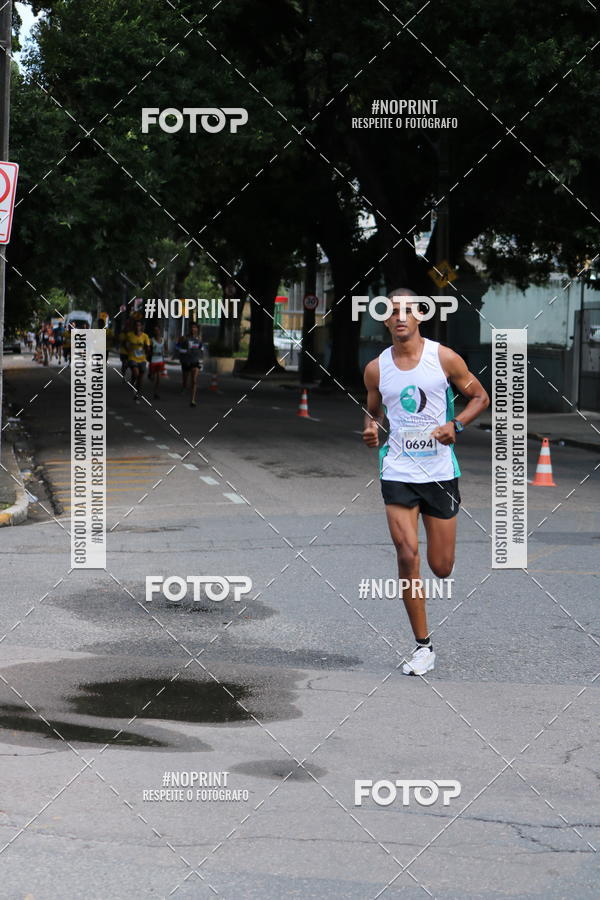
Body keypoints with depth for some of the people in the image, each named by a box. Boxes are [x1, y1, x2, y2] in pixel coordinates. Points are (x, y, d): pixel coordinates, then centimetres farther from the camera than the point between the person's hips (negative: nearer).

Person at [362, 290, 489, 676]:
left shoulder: (444, 357, -4)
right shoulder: (376, 368, 3)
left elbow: (480, 396, 4)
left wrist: (456, 425, -14)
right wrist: (371, 428, -5)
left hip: (440, 469, -1)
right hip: (398, 470, 1)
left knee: (441, 568, 3)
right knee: (407, 555, -12)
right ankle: (423, 646, -2)